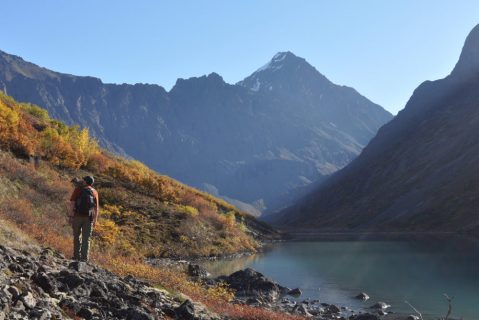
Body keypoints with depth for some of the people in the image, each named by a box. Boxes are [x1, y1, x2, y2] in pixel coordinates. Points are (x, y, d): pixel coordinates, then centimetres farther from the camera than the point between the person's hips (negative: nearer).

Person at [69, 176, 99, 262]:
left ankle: (77, 256, 14)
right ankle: (84, 258, 1)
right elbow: (97, 208, 7)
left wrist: (71, 216, -5)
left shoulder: (78, 189, 0)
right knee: (86, 239, 5)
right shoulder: (94, 192, 7)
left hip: (78, 216, -1)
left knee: (77, 236, 14)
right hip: (89, 218, 1)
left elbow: (72, 203, -8)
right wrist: (95, 220, 12)